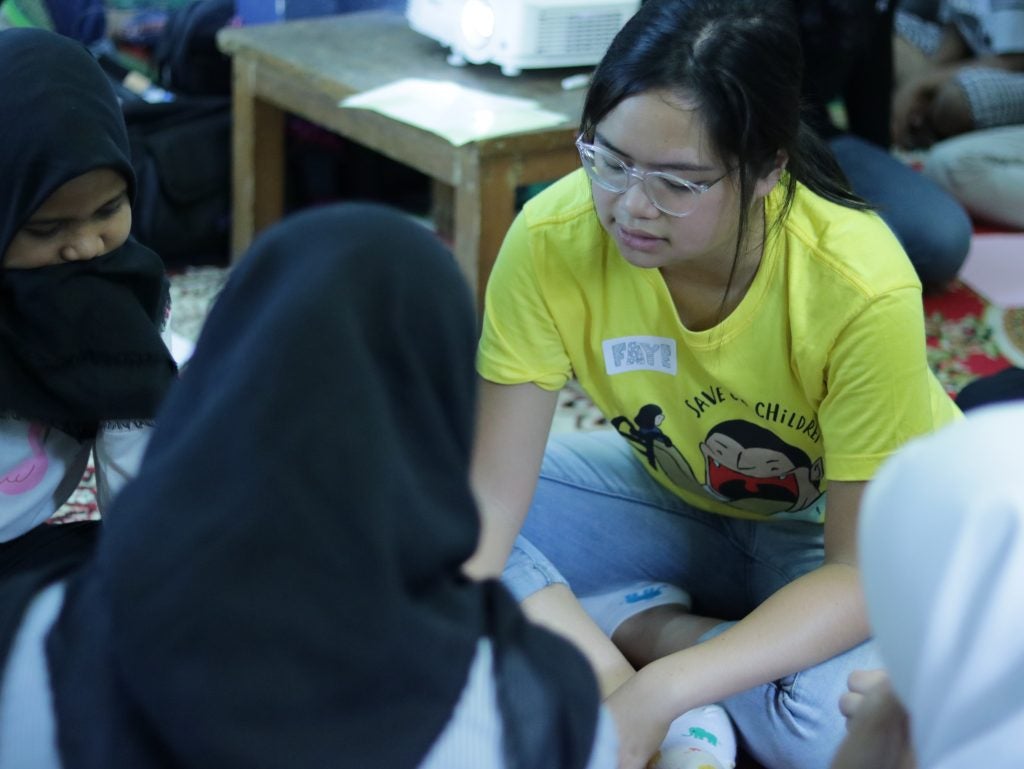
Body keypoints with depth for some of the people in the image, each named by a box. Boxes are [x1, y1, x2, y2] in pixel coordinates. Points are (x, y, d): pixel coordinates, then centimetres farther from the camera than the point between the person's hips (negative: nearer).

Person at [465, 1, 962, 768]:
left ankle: (640, 631, -9)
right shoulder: (553, 238, -26)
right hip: (676, 494, 3)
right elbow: (492, 496, -20)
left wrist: (659, 695, -40)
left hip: (849, 525, -3)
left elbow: (862, 572, -29)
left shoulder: (861, 289, -34)